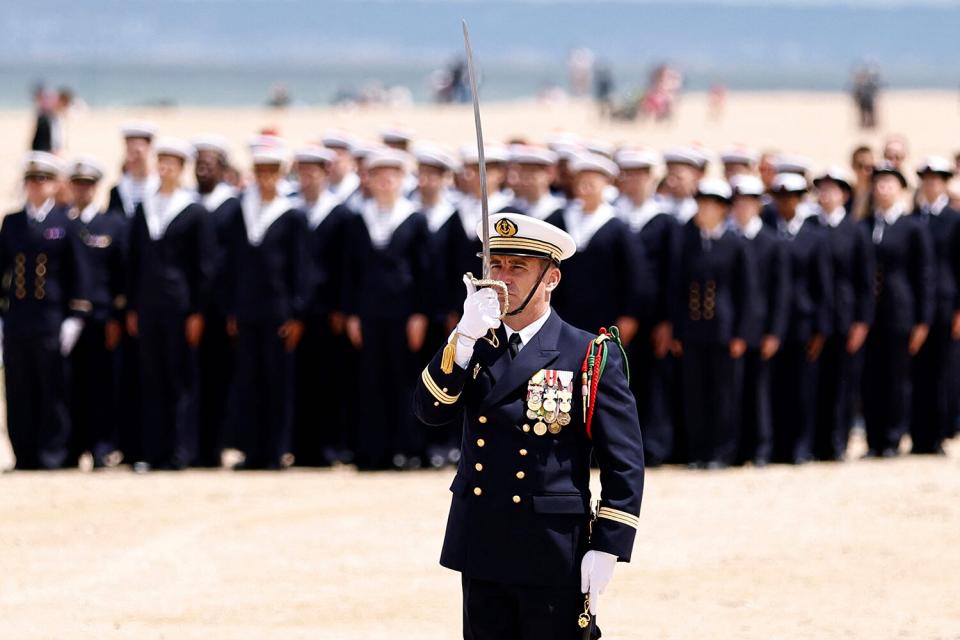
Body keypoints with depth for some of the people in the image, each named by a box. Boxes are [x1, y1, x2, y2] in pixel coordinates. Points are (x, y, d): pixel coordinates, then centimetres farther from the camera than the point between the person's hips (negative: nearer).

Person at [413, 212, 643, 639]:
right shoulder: (472, 348, 10)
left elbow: (624, 464, -6)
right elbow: (430, 410, -6)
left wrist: (606, 549, -12)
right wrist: (465, 338, -19)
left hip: (554, 560, -5)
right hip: (482, 555, 5)